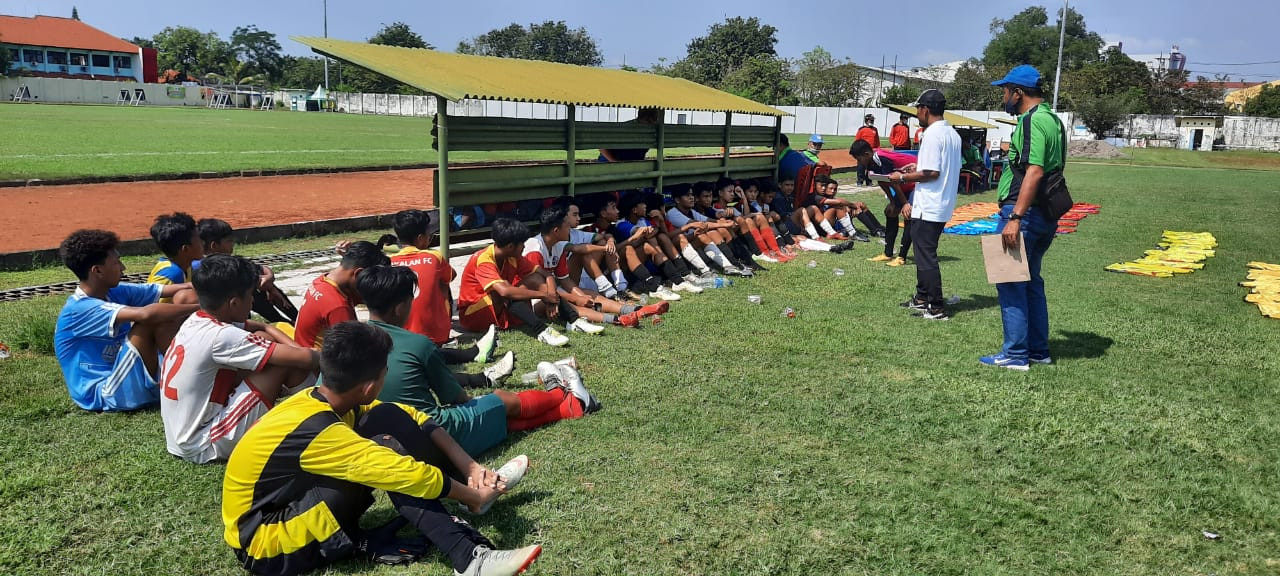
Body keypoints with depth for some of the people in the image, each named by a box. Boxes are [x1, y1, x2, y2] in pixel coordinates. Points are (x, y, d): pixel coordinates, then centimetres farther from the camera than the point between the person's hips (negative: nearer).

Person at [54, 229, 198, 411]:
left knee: (166, 321, -5)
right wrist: (200, 307, -32)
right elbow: (146, 314, -36)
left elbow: (170, 290, -1)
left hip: (119, 381, 8)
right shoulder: (80, 309, -22)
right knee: (149, 322, -23)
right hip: (104, 396, -8)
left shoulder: (115, 292, 3)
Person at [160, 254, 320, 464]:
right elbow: (302, 358, -25)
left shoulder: (197, 321, 2)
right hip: (204, 447, -9)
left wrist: (299, 348, -3)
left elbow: (265, 328, 12)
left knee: (262, 340, 7)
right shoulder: (221, 336, -24)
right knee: (285, 361, -14)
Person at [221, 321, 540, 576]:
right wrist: (474, 498, -13)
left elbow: (410, 417, 0)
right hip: (265, 544, -8)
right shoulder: (319, 432, -31)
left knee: (391, 418, -7)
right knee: (386, 448, -25)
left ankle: (478, 480, 5)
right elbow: (407, 473, -27)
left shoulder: (321, 400, -5)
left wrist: (470, 466, -8)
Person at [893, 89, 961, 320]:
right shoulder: (953, 134, 13)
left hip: (928, 208, -10)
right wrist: (918, 167, 20)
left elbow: (932, 173, -22)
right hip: (942, 206, 10)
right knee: (924, 251, 20)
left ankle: (937, 308, -1)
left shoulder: (932, 134, -16)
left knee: (926, 256, -4)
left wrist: (903, 177, -11)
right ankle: (922, 297, 29)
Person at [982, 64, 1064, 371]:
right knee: (1031, 281, 17)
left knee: (1010, 283, -3)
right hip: (1045, 216, 10)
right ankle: (1038, 350, 25)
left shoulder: (1032, 120, -16)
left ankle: (1016, 354, 1)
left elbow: (1034, 172, -25)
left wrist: (1015, 218, -28)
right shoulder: (1052, 119, 17)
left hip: (1024, 211, -10)